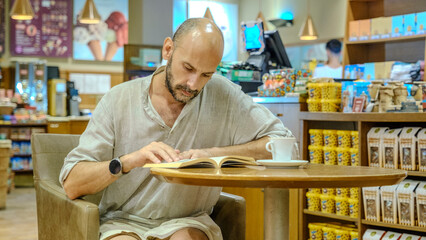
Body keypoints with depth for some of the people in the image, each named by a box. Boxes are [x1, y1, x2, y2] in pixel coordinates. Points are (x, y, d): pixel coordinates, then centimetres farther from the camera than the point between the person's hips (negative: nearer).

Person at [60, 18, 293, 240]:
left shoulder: (224, 95, -4)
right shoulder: (118, 100, -4)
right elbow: (72, 185, -7)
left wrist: (215, 154, -19)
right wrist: (128, 161, -25)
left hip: (188, 221, 0)